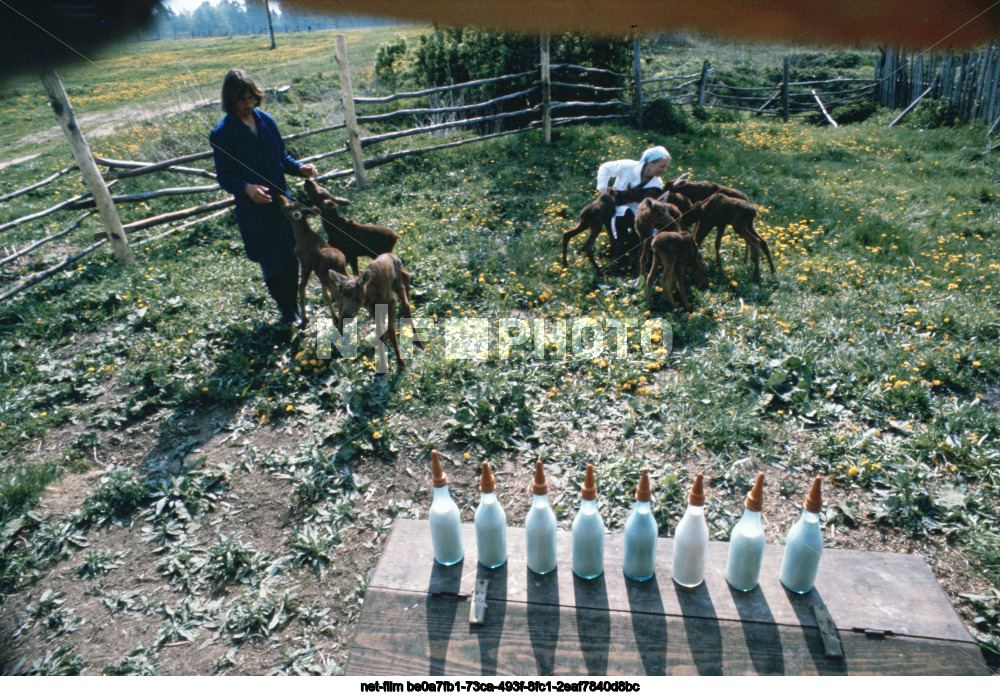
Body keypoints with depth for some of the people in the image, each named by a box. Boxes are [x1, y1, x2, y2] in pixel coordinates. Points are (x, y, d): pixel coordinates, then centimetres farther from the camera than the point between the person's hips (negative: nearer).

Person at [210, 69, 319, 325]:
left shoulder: (266, 121, 3)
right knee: (271, 262, 7)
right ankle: (286, 310, 24)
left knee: (292, 255, 11)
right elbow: (225, 177, -10)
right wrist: (247, 188, -29)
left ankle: (294, 304, 29)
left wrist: (300, 167, -8)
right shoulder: (222, 134, -11)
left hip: (282, 200, 4)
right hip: (254, 209, -4)